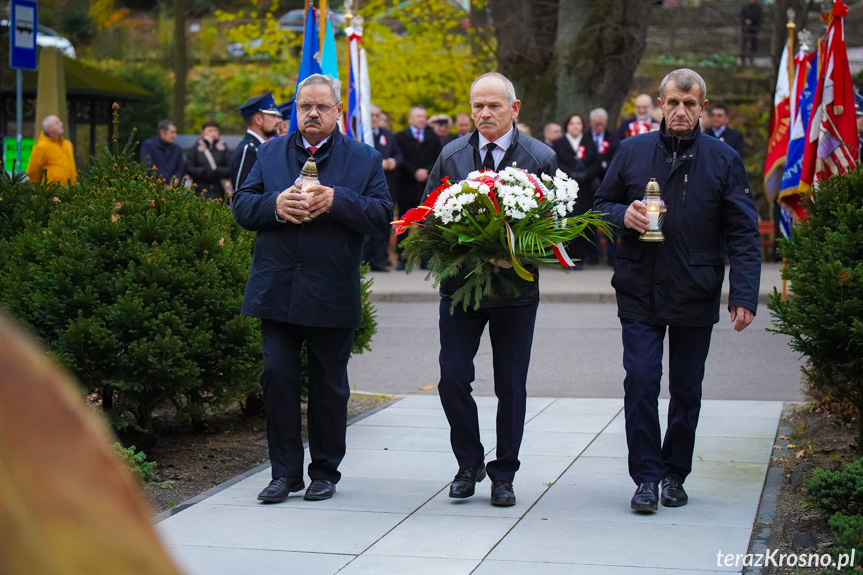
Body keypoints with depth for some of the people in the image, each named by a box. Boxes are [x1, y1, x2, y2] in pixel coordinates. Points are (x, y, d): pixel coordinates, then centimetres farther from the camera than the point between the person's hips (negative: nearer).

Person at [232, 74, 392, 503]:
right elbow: (241, 206, 6)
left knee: (328, 385, 8)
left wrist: (336, 201, -19)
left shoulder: (364, 159, 5)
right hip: (277, 289, 2)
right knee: (277, 376, -1)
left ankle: (325, 472, 21)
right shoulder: (269, 153, 12)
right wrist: (275, 205, -14)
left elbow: (382, 215, -5)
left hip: (332, 296, -1)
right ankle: (285, 472, 10)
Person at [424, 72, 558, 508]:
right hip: (460, 286, 2)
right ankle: (469, 464, 17)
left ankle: (503, 474, 19)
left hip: (515, 288, -2)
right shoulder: (450, 156, 7)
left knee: (511, 386, 5)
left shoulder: (541, 158, -1)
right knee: (452, 378, -3)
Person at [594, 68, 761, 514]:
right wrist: (624, 215, -10)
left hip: (696, 295, 0)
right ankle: (646, 476, 2)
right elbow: (601, 205, 14)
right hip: (640, 292, 0)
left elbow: (744, 233, 0)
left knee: (686, 389, 8)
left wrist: (744, 294, -10)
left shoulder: (724, 159, 2)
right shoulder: (632, 152, 5)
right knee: (640, 380, -9)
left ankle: (674, 475, 23)